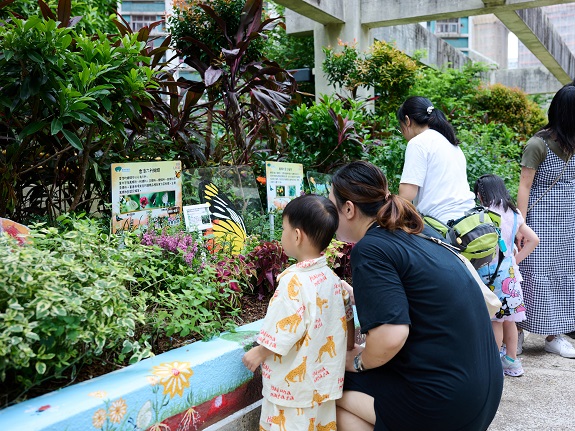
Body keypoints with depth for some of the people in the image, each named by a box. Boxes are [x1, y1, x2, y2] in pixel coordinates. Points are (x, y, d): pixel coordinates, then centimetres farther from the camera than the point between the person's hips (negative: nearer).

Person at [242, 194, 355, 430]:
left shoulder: (294, 281, -24)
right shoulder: (331, 277, -1)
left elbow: (284, 334, -21)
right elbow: (347, 318, 9)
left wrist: (258, 354, -5)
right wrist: (348, 347, 25)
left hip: (295, 386, -7)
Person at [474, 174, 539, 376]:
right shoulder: (514, 214, 6)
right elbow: (533, 240, 11)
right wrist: (516, 259, 12)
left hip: (490, 273, -6)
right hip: (509, 272, 6)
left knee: (496, 320, 2)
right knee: (508, 319, 16)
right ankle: (512, 362, 27)